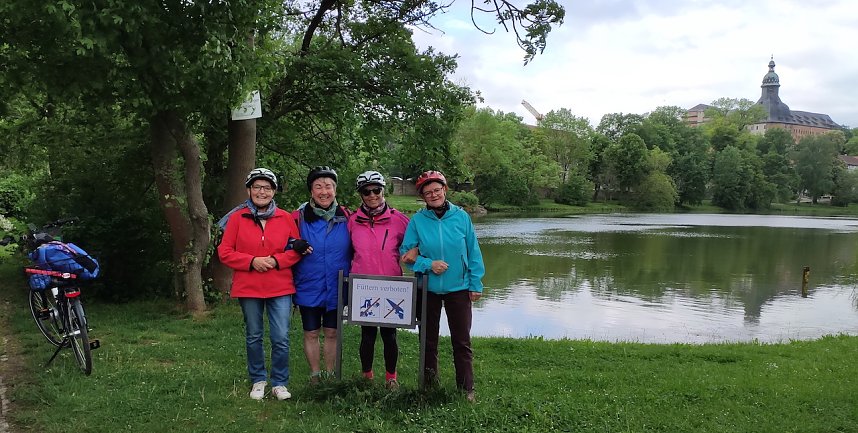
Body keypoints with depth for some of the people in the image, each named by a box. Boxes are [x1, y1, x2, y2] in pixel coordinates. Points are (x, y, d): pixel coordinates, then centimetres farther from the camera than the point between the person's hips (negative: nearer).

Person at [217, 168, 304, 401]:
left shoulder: (285, 218, 3)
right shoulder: (237, 218, 1)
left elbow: (296, 250, 5)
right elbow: (225, 252, -1)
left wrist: (275, 260, -12)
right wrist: (252, 261, -13)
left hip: (280, 288, 0)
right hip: (248, 288, 0)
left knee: (281, 338, -3)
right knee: (253, 337, 12)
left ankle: (279, 383, 13)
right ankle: (258, 381, 28)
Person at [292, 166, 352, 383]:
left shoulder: (345, 217, -1)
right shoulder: (299, 217, -6)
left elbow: (354, 251, 8)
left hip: (337, 289, 1)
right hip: (309, 289, -1)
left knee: (332, 333, 11)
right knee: (311, 334, 10)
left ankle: (330, 375, 26)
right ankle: (315, 376, 25)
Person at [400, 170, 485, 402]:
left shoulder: (461, 217, -4)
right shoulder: (417, 220, -5)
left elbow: (473, 252, 0)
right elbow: (406, 253, -3)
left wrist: (476, 284, -2)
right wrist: (429, 265, -18)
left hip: (458, 288, -1)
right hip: (427, 288, 1)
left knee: (462, 341, 4)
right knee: (428, 341, 13)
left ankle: (466, 388, 14)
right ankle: (429, 386, 27)